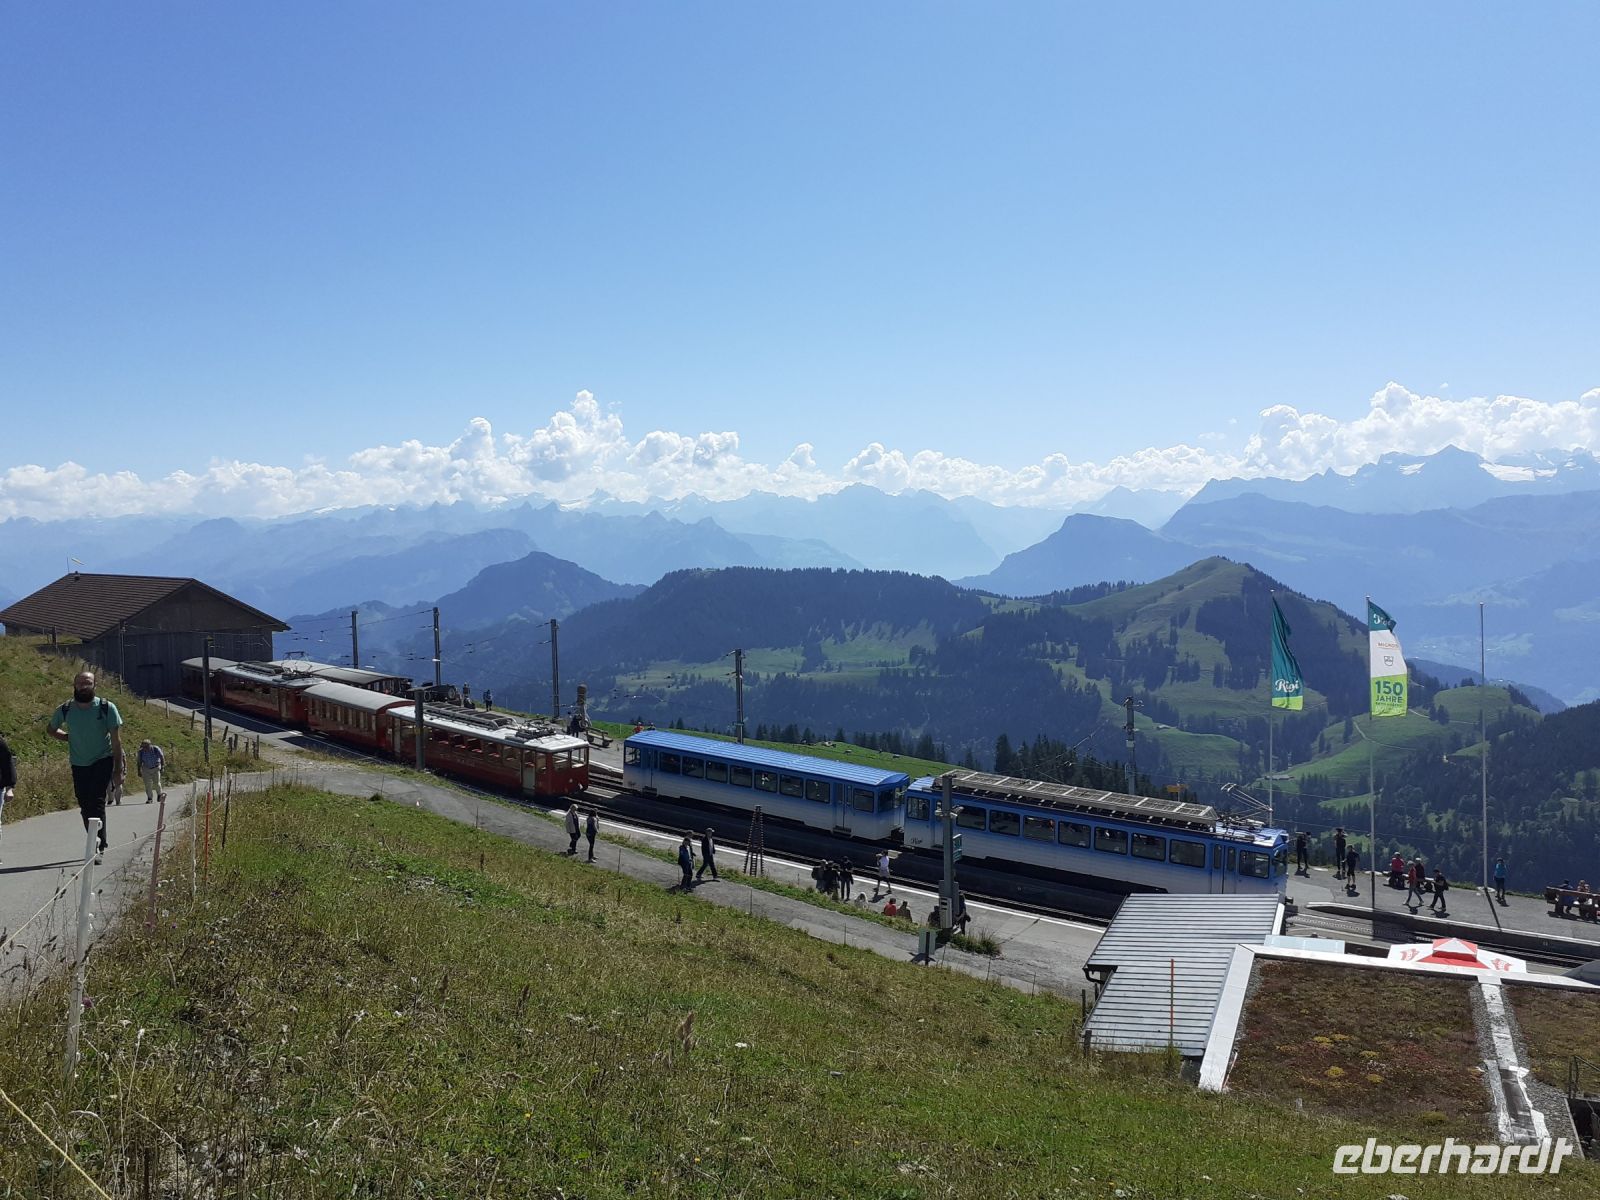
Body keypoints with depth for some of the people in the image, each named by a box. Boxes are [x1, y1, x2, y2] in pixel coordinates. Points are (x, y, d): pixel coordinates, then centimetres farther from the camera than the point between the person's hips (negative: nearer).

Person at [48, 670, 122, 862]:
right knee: (85, 806, 8)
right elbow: (52, 729, 17)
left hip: (103, 761, -4)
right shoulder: (65, 710, -6)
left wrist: (118, 771, -12)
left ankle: (98, 847, -19)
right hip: (79, 764, 4)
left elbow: (116, 740, -10)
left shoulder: (107, 708, -13)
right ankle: (98, 846, 22)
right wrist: (70, 738, -3)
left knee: (97, 802, -18)